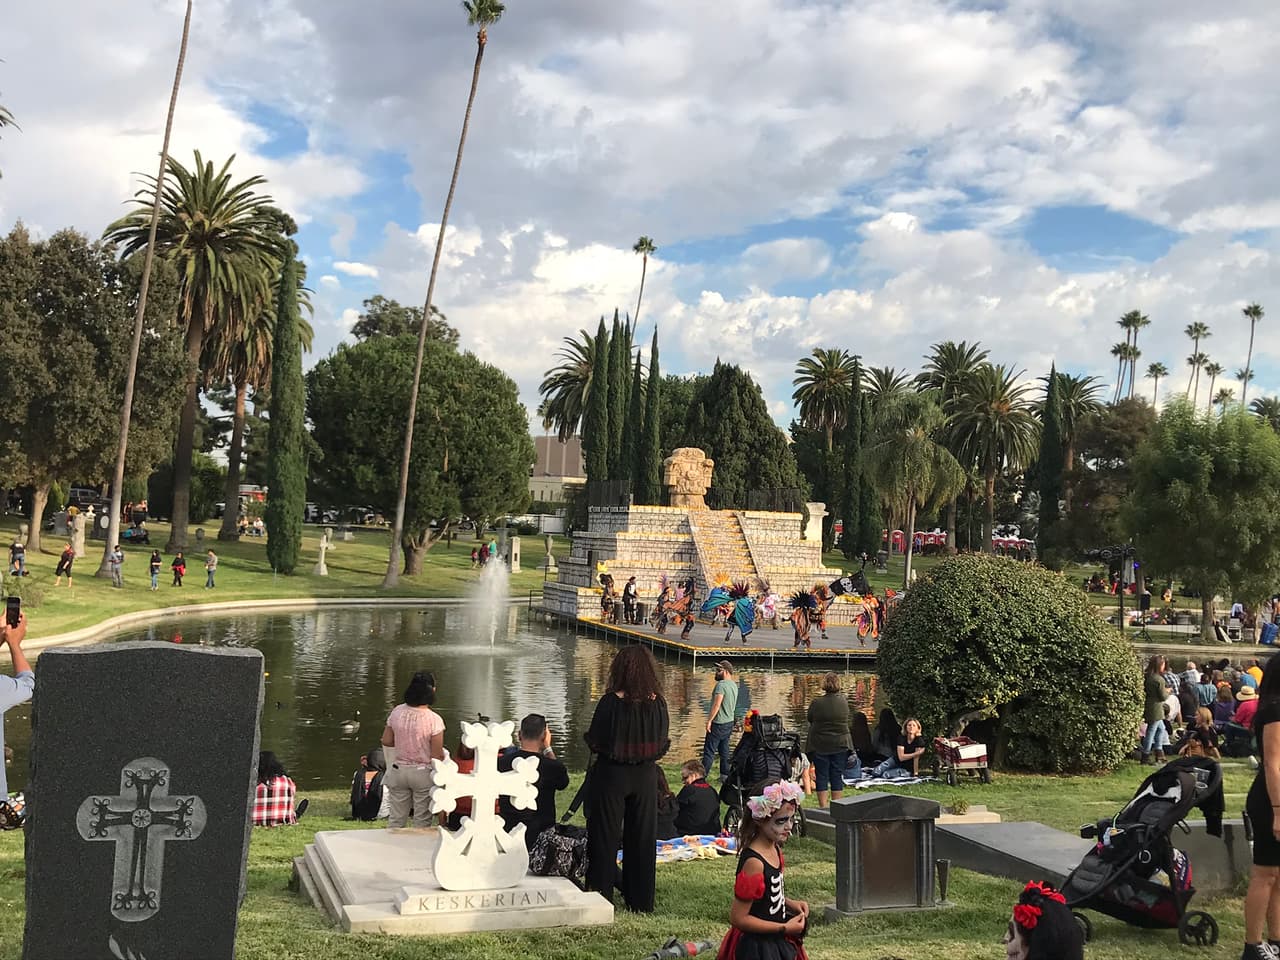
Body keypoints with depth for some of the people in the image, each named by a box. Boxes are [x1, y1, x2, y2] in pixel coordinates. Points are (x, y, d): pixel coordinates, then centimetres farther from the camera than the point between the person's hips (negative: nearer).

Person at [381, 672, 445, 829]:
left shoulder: (397, 712, -8)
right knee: (422, 821, 10)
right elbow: (437, 755, -16)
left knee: (396, 819, 15)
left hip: (399, 770, 4)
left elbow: (386, 741, 2)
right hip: (423, 774, -4)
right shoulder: (434, 720, -20)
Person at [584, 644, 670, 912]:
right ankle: (641, 901, 20)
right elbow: (663, 745, 0)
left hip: (611, 776, -3)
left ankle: (601, 897, 15)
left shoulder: (610, 703, -18)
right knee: (642, 838, 13)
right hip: (644, 777, 3)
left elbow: (594, 742, -12)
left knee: (605, 837, 9)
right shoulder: (658, 704, -8)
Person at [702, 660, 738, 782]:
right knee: (724, 750, 13)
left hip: (719, 723, -9)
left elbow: (716, 704, -23)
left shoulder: (721, 684, -18)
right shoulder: (734, 685, 11)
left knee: (709, 751, -6)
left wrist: (709, 720, -19)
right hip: (729, 722, 9)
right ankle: (725, 774, 15)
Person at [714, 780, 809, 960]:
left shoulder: (774, 849, -1)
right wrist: (785, 928, -19)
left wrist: (789, 903, -1)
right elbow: (738, 918, -24)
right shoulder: (754, 862, -26)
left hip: (776, 943, 9)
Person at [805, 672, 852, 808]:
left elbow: (810, 721, 1)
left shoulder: (815, 703, -12)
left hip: (820, 747, -2)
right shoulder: (844, 702, -7)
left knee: (821, 777, 6)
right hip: (840, 746, 2)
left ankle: (823, 806, 4)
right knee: (837, 777, 8)